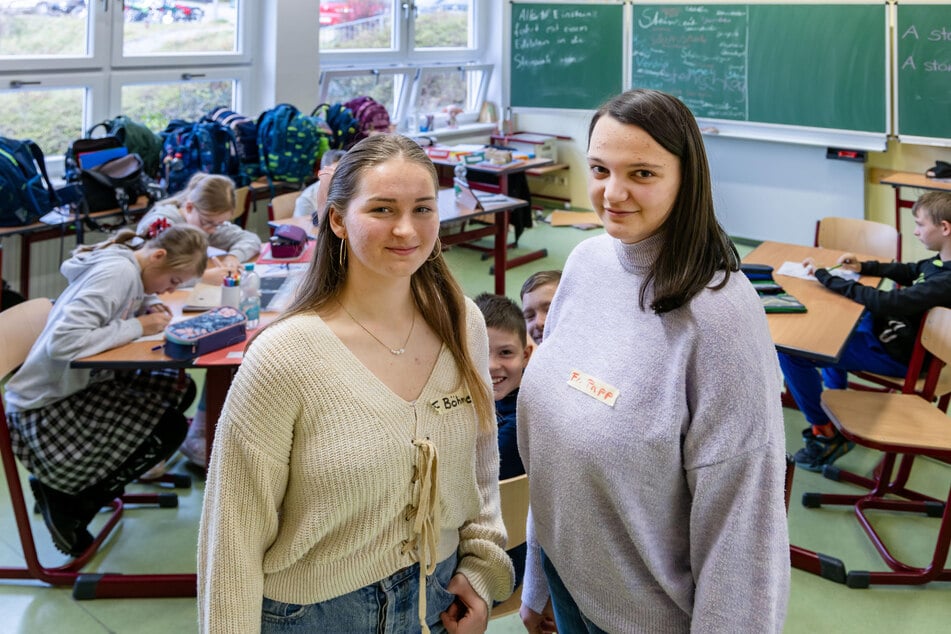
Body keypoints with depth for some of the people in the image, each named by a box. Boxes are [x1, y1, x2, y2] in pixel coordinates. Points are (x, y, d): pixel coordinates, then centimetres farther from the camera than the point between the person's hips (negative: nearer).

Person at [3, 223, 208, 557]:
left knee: (180, 389, 4)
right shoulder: (117, 272, -25)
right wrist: (138, 327, -23)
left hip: (82, 385, 10)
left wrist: (149, 309, -1)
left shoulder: (131, 270, 4)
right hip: (45, 410, -10)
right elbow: (62, 343, -34)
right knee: (169, 428, -14)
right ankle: (66, 500, 3)